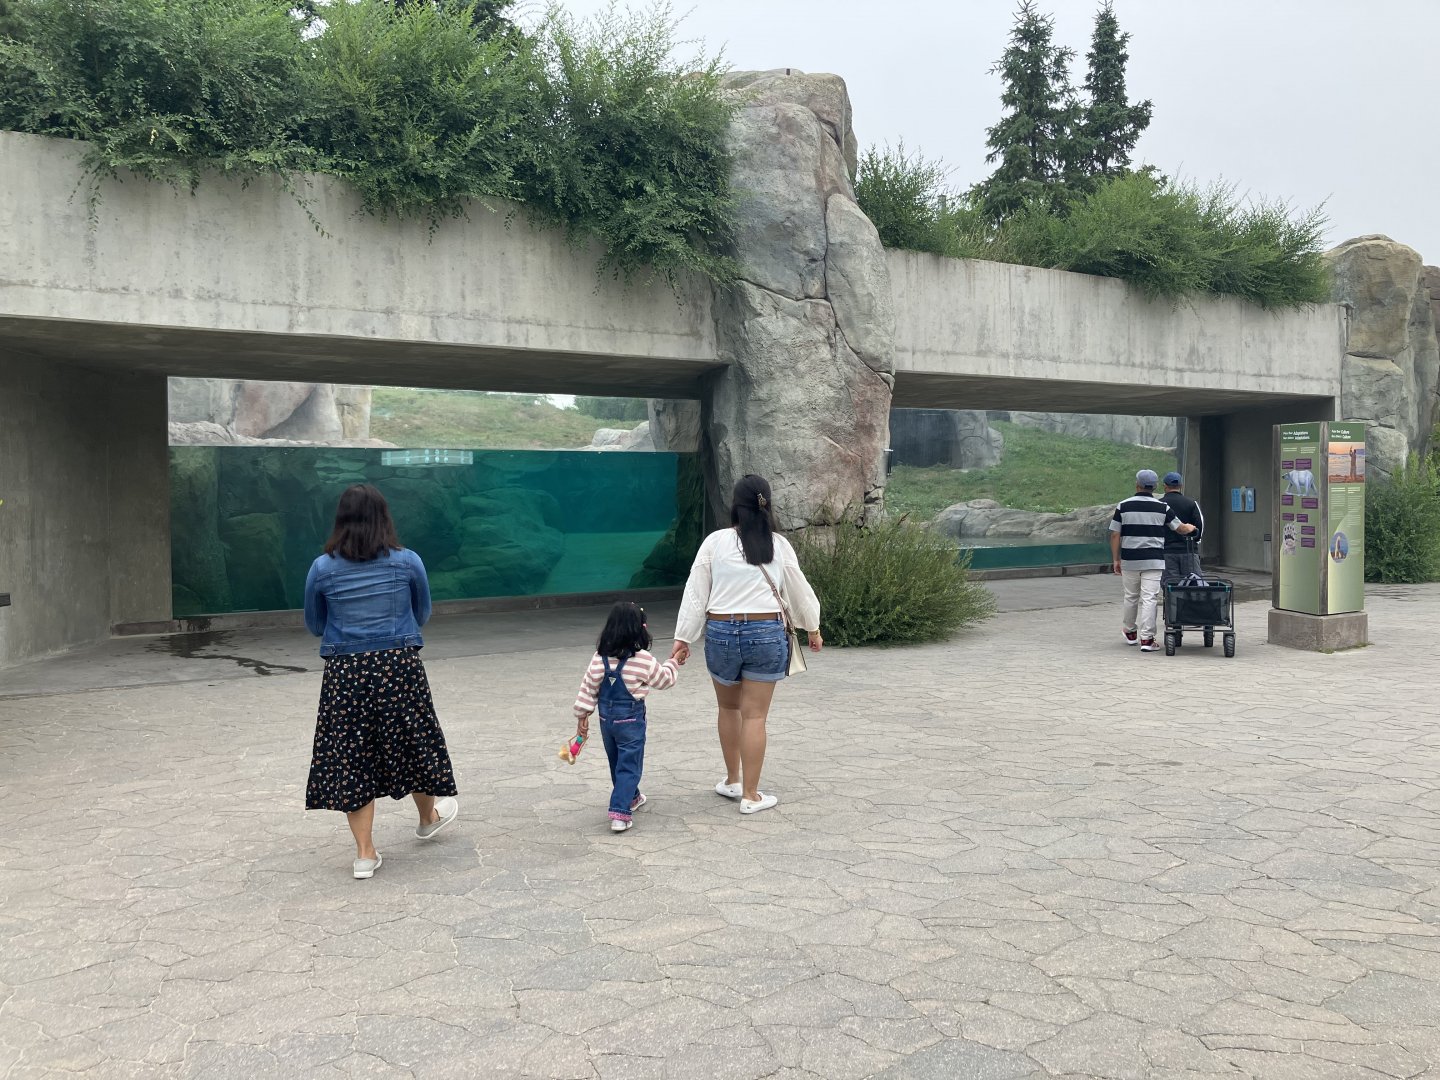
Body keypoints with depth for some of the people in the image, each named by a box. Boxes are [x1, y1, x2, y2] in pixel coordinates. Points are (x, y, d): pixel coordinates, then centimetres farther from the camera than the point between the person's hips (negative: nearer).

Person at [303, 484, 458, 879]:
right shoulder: (408, 562, -4)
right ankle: (428, 817, 41)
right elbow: (422, 614, 10)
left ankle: (365, 853, 12)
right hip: (400, 666, 0)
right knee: (411, 743, 18)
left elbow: (315, 625, 9)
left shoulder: (322, 568, -4)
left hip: (345, 672, 0)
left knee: (351, 757, 9)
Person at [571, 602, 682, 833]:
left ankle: (631, 798, 40)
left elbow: (588, 687, 0)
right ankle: (620, 813, -7)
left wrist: (582, 715, 9)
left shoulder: (599, 657, -5)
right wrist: (673, 663, 17)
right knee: (629, 766, 1)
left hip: (606, 718, 5)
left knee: (617, 763, 21)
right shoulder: (643, 660, -17)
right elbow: (664, 679, -2)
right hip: (631, 720, -5)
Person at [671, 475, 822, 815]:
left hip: (722, 632, 1)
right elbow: (799, 591, 10)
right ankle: (751, 795, 9)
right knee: (755, 716, 4)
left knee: (728, 708, 20)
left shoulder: (715, 542, -3)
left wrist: (683, 638, 5)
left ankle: (733, 781, 32)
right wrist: (813, 628, 25)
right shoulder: (779, 545, 0)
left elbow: (695, 593, -2)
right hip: (766, 633, 0)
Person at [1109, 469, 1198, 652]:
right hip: (1154, 561, -2)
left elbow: (1115, 535, -1)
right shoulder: (1162, 508, -1)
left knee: (1131, 597, 16)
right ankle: (1146, 639, -7)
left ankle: (1130, 633, 32)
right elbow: (1180, 529, 9)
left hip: (1130, 561, 2)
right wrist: (1191, 528, 32)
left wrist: (1116, 559, 6)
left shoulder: (1123, 506, -1)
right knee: (1149, 599, -3)